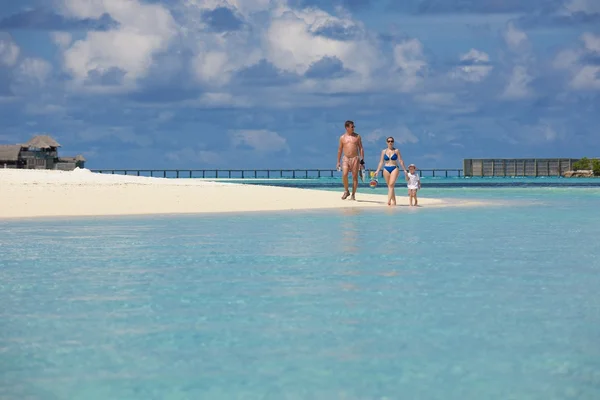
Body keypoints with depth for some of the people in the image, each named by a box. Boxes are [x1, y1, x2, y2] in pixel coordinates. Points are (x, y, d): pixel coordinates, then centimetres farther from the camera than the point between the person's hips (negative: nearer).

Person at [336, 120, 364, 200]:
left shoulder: (357, 136, 6)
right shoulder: (342, 137, 6)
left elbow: (361, 148, 6)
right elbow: (340, 150, 12)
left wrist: (362, 159, -2)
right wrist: (338, 162, 9)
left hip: (355, 158, 0)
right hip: (346, 158, 0)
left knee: (355, 177, -2)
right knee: (344, 175, -17)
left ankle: (353, 195, 5)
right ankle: (346, 191, 3)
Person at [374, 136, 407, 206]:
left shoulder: (396, 151, 3)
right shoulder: (384, 151, 9)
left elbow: (401, 161, 3)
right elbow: (381, 162, 10)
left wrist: (404, 170, -1)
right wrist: (377, 171, 2)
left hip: (395, 168, -3)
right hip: (386, 169, 3)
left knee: (391, 184, -19)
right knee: (389, 186, 4)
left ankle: (389, 200, -27)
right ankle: (394, 201, 11)